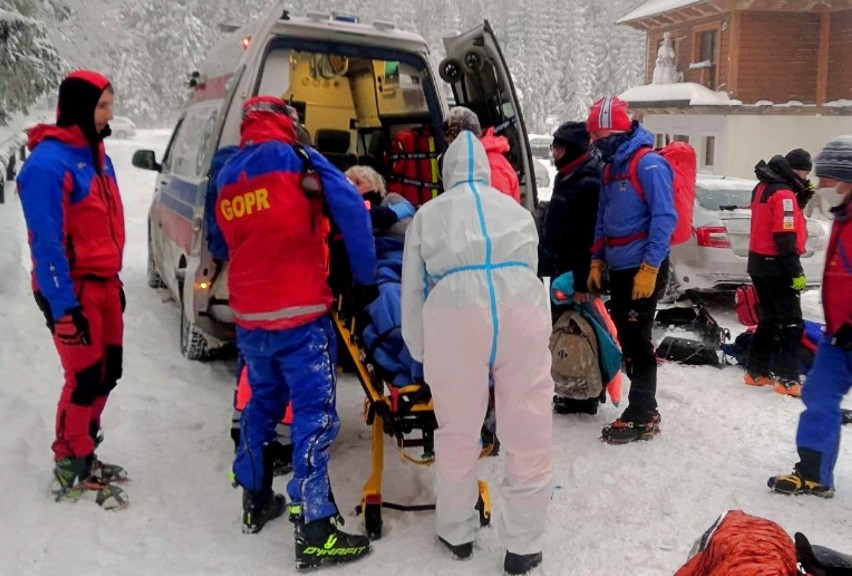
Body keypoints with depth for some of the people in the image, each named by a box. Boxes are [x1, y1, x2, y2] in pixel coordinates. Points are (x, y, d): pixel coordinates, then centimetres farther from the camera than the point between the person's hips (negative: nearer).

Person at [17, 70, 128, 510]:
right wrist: (63, 306, -21)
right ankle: (70, 470, 14)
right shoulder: (48, 163, -17)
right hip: (72, 289, -9)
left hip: (102, 284, 9)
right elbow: (46, 243, -20)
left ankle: (83, 454, 31)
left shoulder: (95, 154, 12)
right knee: (84, 379, -3)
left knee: (108, 372, 14)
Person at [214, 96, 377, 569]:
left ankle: (255, 501, 33)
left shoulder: (226, 177, 12)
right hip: (299, 315, -6)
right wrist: (365, 279, -5)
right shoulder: (296, 160, -4)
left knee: (262, 404, 22)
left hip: (248, 318, 6)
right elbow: (352, 210, -12)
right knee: (314, 416, -2)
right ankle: (315, 532, -1)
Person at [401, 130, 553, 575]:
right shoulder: (516, 209, 30)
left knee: (458, 431, 16)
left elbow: (412, 293, 22)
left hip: (455, 312, -1)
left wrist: (421, 355, 32)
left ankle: (457, 533, 33)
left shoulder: (428, 213, 25)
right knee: (528, 433, 12)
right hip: (522, 305, 1)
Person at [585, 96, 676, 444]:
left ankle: (643, 418, 4)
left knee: (637, 340, -5)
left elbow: (665, 218, -18)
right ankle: (642, 407, 22)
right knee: (625, 339, 11)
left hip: (643, 270, -8)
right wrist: (597, 262, 12)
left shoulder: (649, 164, -13)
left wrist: (650, 268, -22)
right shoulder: (610, 169, 14)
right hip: (619, 269, 8)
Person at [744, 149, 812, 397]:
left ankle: (756, 371, 20)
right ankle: (787, 379, -2)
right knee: (792, 321, -3)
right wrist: (796, 272, -19)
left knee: (769, 318, 16)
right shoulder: (783, 193, -18)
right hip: (776, 266, -9)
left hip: (759, 262, 9)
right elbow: (785, 237, -22)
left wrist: (801, 194, 6)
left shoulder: (764, 187, 11)